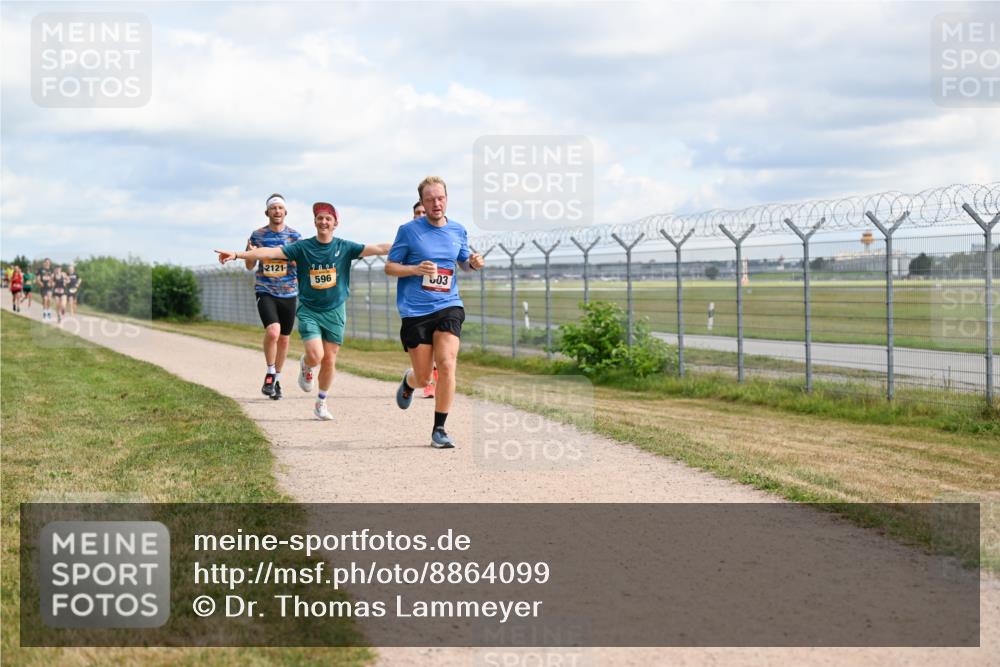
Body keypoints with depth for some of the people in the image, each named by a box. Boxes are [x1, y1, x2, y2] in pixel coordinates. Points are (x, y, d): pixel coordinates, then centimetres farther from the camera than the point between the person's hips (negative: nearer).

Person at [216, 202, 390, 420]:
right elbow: (271, 252, -14)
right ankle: (306, 366, 21)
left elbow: (379, 249, -10)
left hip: (335, 311, 2)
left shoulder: (345, 247, -2)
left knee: (329, 360, 3)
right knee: (316, 355, -18)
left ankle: (321, 403, 25)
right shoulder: (302, 247, -5)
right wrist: (237, 254, -24)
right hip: (308, 310, -2)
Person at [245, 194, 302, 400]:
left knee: (284, 338, 9)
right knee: (272, 331, -23)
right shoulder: (257, 235, 3)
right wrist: (250, 255, -13)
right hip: (265, 291, -2)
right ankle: (270, 374, -4)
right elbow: (250, 266, 9)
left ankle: (277, 379, 27)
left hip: (288, 292, 2)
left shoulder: (294, 236, 3)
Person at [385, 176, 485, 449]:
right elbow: (390, 267, 2)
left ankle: (439, 430, -6)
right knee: (423, 379, 3)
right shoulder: (408, 230, -2)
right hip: (415, 311, -2)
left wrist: (474, 263, 1)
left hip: (449, 306, 2)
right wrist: (415, 269, -16)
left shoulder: (458, 230, 8)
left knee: (447, 364, -18)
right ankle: (409, 381, 43)